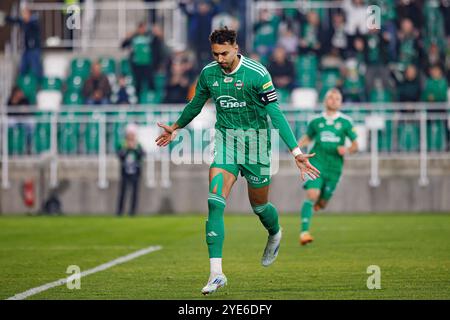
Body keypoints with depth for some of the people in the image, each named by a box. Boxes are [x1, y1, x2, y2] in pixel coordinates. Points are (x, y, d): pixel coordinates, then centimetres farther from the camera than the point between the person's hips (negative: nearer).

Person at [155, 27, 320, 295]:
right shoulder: (208, 73, -2)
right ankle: (216, 272, -17)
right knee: (215, 203, -14)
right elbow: (196, 104, 18)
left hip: (255, 141, -3)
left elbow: (275, 113, -18)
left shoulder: (257, 74, -17)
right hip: (225, 140, 3)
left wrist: (296, 151, -25)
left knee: (259, 205, 10)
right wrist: (176, 128, 32)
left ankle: (275, 234, 49)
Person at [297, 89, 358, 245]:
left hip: (334, 167, 1)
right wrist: (297, 146, 1)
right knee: (312, 194, -23)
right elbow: (307, 138, 22)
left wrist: (347, 150, -14)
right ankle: (304, 232, -25)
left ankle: (316, 203, 47)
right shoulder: (316, 121, 7)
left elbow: (355, 146, 8)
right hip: (317, 163, -1)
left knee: (321, 204, 8)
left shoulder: (345, 122, 4)